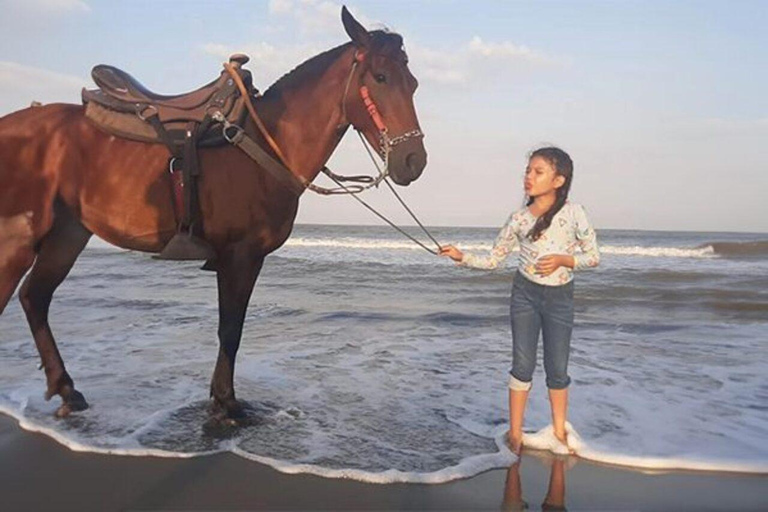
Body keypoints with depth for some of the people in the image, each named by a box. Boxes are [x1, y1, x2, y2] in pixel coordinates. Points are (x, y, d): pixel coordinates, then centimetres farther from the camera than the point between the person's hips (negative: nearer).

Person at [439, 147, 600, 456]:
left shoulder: (573, 213, -11)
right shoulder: (518, 218, -6)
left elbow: (594, 257, -4)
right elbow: (494, 260, -2)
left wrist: (563, 259, -21)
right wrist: (461, 257, -17)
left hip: (559, 297, -1)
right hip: (525, 293, 1)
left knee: (558, 369, 8)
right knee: (523, 365, 5)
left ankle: (560, 433, 27)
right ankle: (515, 433, 18)